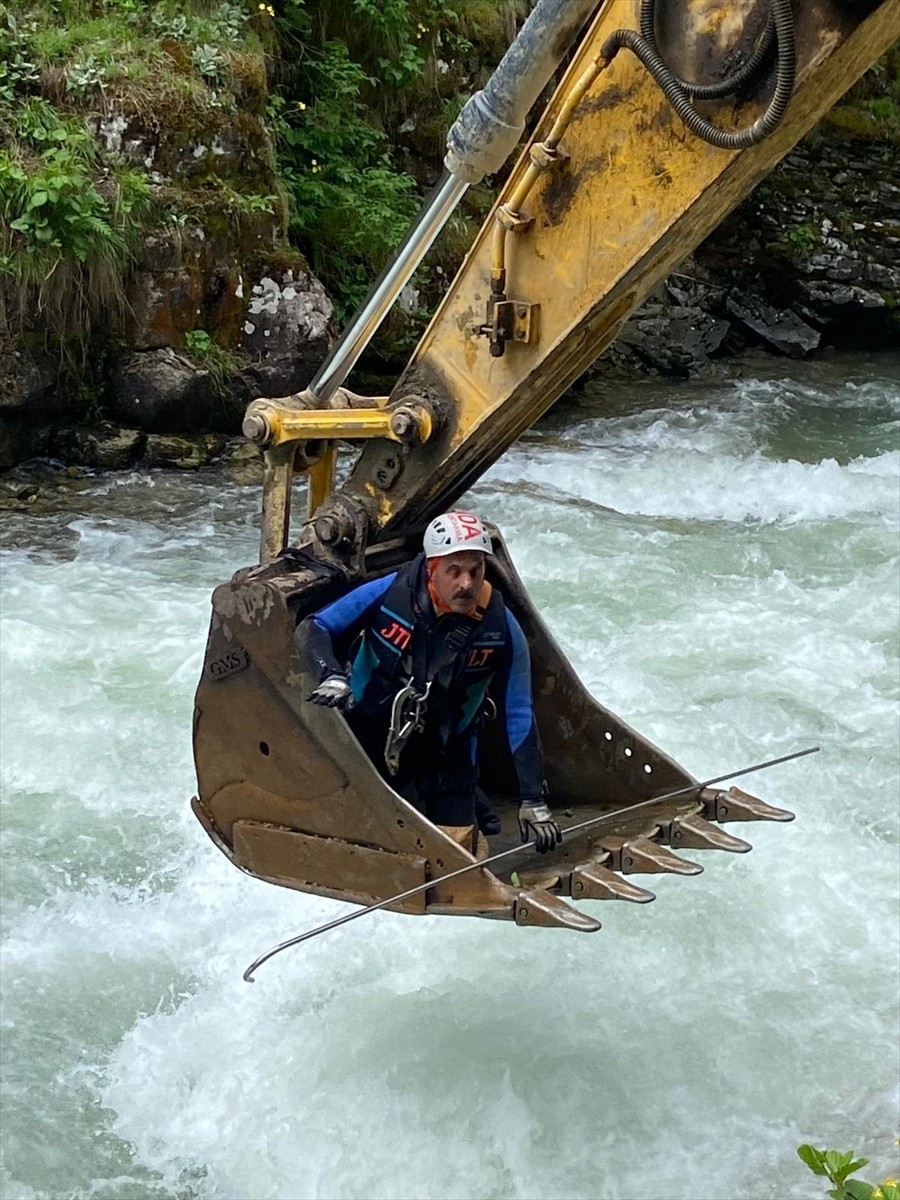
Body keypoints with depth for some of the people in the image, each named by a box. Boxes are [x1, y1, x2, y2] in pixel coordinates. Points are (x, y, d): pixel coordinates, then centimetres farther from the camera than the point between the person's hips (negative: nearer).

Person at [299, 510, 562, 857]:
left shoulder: (501, 627, -15)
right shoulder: (388, 593, -19)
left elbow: (519, 716, -7)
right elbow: (315, 629, -7)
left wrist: (533, 802, -10)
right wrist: (332, 677, -28)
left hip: (445, 755, 1)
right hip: (370, 737, -1)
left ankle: (467, 803, 29)